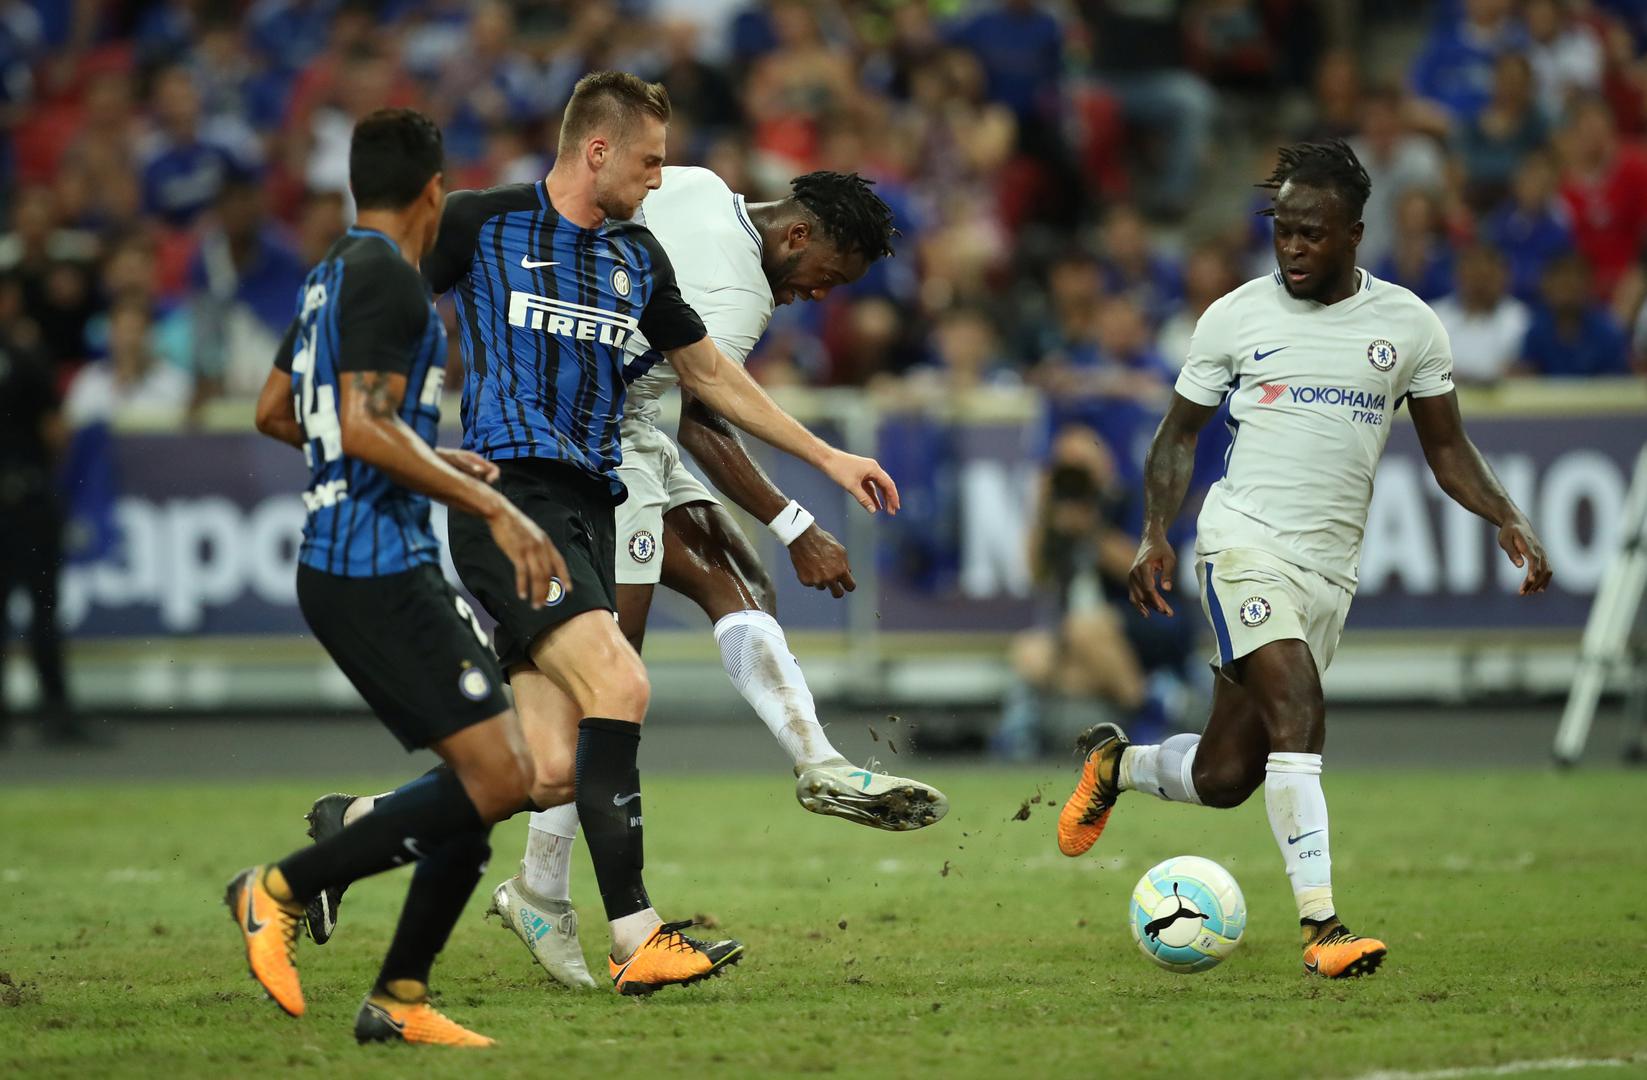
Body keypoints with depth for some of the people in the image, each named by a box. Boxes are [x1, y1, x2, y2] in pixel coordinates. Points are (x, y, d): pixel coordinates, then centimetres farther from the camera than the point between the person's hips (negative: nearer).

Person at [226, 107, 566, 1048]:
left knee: (492, 776, 9)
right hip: (380, 571, -10)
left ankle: (399, 998, 7)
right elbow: (365, 427, -22)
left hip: (344, 565, 10)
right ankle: (284, 888, -8)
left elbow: (276, 413, 27)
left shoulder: (335, 275, 17)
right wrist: (492, 507, -21)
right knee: (498, 778, -14)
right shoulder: (387, 278, -12)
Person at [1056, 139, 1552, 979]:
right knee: (1297, 715, -25)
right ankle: (1321, 927, -26)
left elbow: (1448, 450, 12)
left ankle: (1117, 765, 37)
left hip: (1331, 568, 3)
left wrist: (1509, 521, -4)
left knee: (1223, 777, 5)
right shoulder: (1236, 317, 3)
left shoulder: (1407, 324, 7)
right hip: (1245, 541, -3)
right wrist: (1155, 533, -4)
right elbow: (1179, 433, 11)